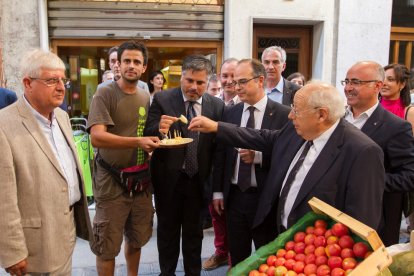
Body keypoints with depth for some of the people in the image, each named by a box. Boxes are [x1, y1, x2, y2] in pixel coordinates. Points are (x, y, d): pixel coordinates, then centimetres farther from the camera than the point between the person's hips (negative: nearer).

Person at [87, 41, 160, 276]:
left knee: (137, 239, 21)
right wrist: (137, 142, -34)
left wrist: (158, 135, 0)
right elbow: (97, 137, -24)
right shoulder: (105, 94, -11)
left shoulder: (146, 97, 7)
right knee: (107, 246, 7)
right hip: (112, 181, -6)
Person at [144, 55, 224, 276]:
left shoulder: (217, 105, -3)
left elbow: (219, 146, 0)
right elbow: (147, 135, -10)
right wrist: (159, 128, -34)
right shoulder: (162, 99, -8)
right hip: (168, 179, -1)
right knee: (167, 231, 16)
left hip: (199, 180, 1)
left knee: (194, 233, 18)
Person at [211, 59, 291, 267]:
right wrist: (218, 191, 7)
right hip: (234, 196, 4)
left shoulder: (283, 114, -9)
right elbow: (221, 153, 8)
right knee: (237, 259, 18)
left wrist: (258, 156, -22)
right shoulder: (230, 113, 4)